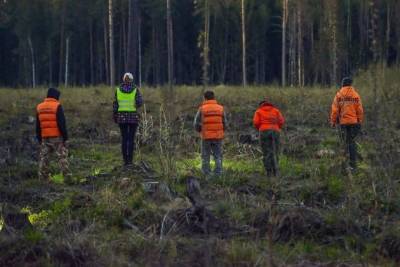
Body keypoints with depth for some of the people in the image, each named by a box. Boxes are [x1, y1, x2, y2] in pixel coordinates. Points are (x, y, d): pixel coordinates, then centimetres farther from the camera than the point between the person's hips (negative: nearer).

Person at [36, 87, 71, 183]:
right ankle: (67, 177, -6)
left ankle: (42, 178, 7)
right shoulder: (57, 106, -9)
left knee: (44, 158, 9)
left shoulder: (39, 107, 9)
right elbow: (62, 123, -12)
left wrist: (39, 138, 19)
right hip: (57, 137, -5)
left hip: (44, 138, 5)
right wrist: (65, 136, -7)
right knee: (62, 157, -2)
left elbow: (38, 125, 14)